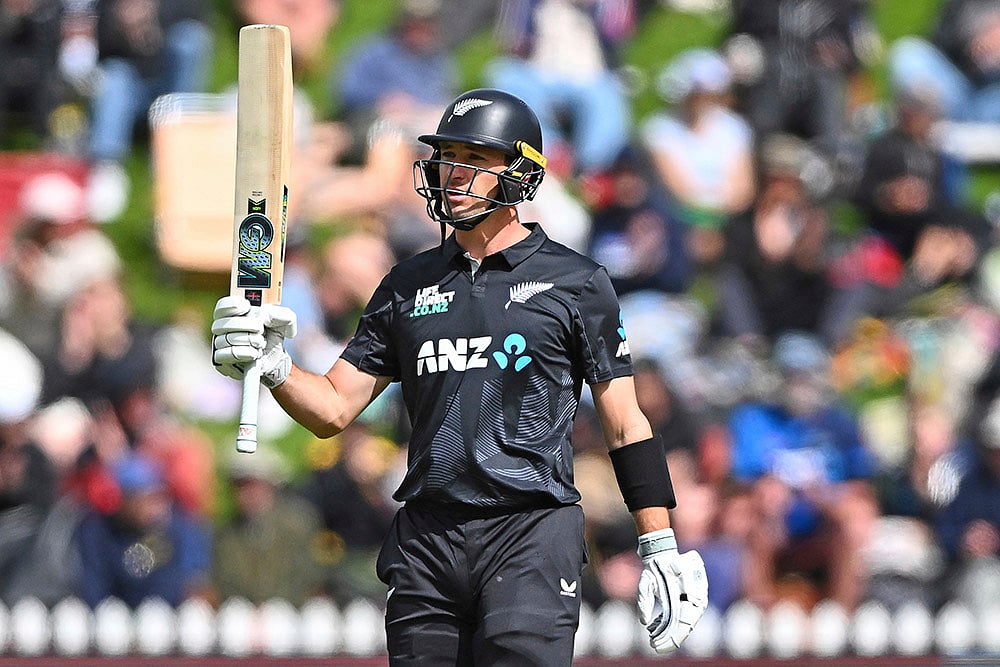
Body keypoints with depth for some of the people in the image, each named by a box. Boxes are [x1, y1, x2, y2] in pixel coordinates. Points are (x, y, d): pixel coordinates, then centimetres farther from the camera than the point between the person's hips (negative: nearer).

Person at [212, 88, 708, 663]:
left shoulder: (577, 283, 4)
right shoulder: (409, 285, 15)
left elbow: (626, 426, 5)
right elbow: (333, 411, 13)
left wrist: (661, 552, 0)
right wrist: (273, 366, -7)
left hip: (532, 535, -4)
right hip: (425, 544, 4)